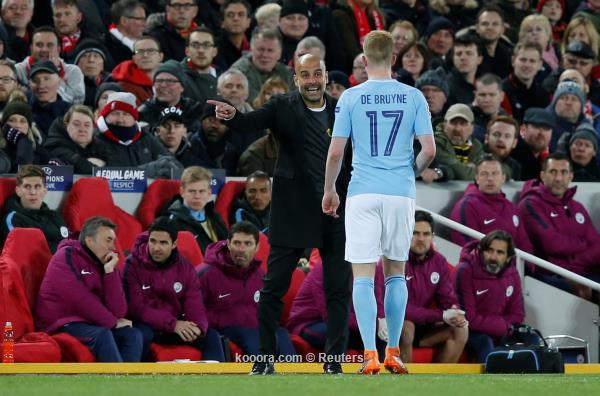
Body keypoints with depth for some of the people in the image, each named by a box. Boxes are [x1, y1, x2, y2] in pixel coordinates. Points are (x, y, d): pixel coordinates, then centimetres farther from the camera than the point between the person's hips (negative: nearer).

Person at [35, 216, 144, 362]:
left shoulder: (104, 264, 10)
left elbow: (118, 311, -1)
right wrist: (112, 322, -10)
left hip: (90, 323, 7)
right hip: (62, 324, -7)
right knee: (102, 334, -30)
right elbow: (80, 300, -18)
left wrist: (110, 271, -7)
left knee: (133, 335, -11)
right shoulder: (66, 257, -7)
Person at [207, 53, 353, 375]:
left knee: (339, 288, 5)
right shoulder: (284, 107, -1)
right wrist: (232, 115, -40)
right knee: (273, 286, 0)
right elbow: (254, 121, -18)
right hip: (293, 213, -2)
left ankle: (334, 360, 14)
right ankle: (264, 360, 8)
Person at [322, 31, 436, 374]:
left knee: (363, 277, -1)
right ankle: (393, 353, 14)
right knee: (396, 272, 15)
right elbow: (429, 150, -2)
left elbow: (335, 153, -3)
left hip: (363, 194, -2)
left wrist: (329, 190, 12)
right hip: (402, 193, 2)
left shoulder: (351, 98, -2)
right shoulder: (413, 97, 1)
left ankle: (370, 355, -11)